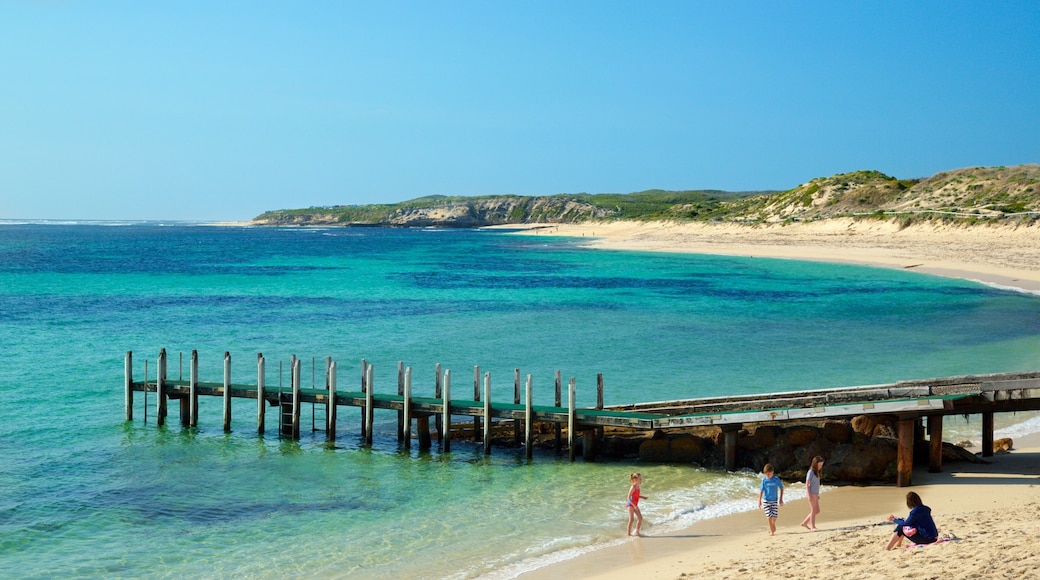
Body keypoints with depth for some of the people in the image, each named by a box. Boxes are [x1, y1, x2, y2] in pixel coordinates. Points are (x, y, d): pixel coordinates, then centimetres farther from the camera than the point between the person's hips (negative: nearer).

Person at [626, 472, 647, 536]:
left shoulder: (637, 487, 5)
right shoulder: (633, 487, -21)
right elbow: (628, 498, -23)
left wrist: (642, 497, 6)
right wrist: (634, 505, -27)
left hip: (635, 505, 9)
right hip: (630, 505, -9)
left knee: (640, 518, 7)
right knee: (631, 519, -12)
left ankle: (637, 532, 18)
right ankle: (628, 533, -4)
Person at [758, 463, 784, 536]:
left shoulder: (776, 479, -6)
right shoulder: (764, 480, -5)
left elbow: (781, 488, 5)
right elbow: (761, 490, -1)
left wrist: (781, 499, 3)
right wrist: (759, 501, -3)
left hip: (775, 500, 0)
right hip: (766, 500, 0)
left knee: (774, 516, -2)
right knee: (769, 516, -5)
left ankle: (773, 526, 30)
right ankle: (771, 531, 5)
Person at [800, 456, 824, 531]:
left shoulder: (817, 472, 14)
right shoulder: (810, 472, -11)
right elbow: (807, 484, -12)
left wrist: (817, 495, 19)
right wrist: (809, 495, -19)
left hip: (815, 494, 9)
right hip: (811, 494, -9)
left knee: (817, 511, 10)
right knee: (813, 510, -4)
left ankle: (804, 523, 16)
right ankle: (812, 526, 4)